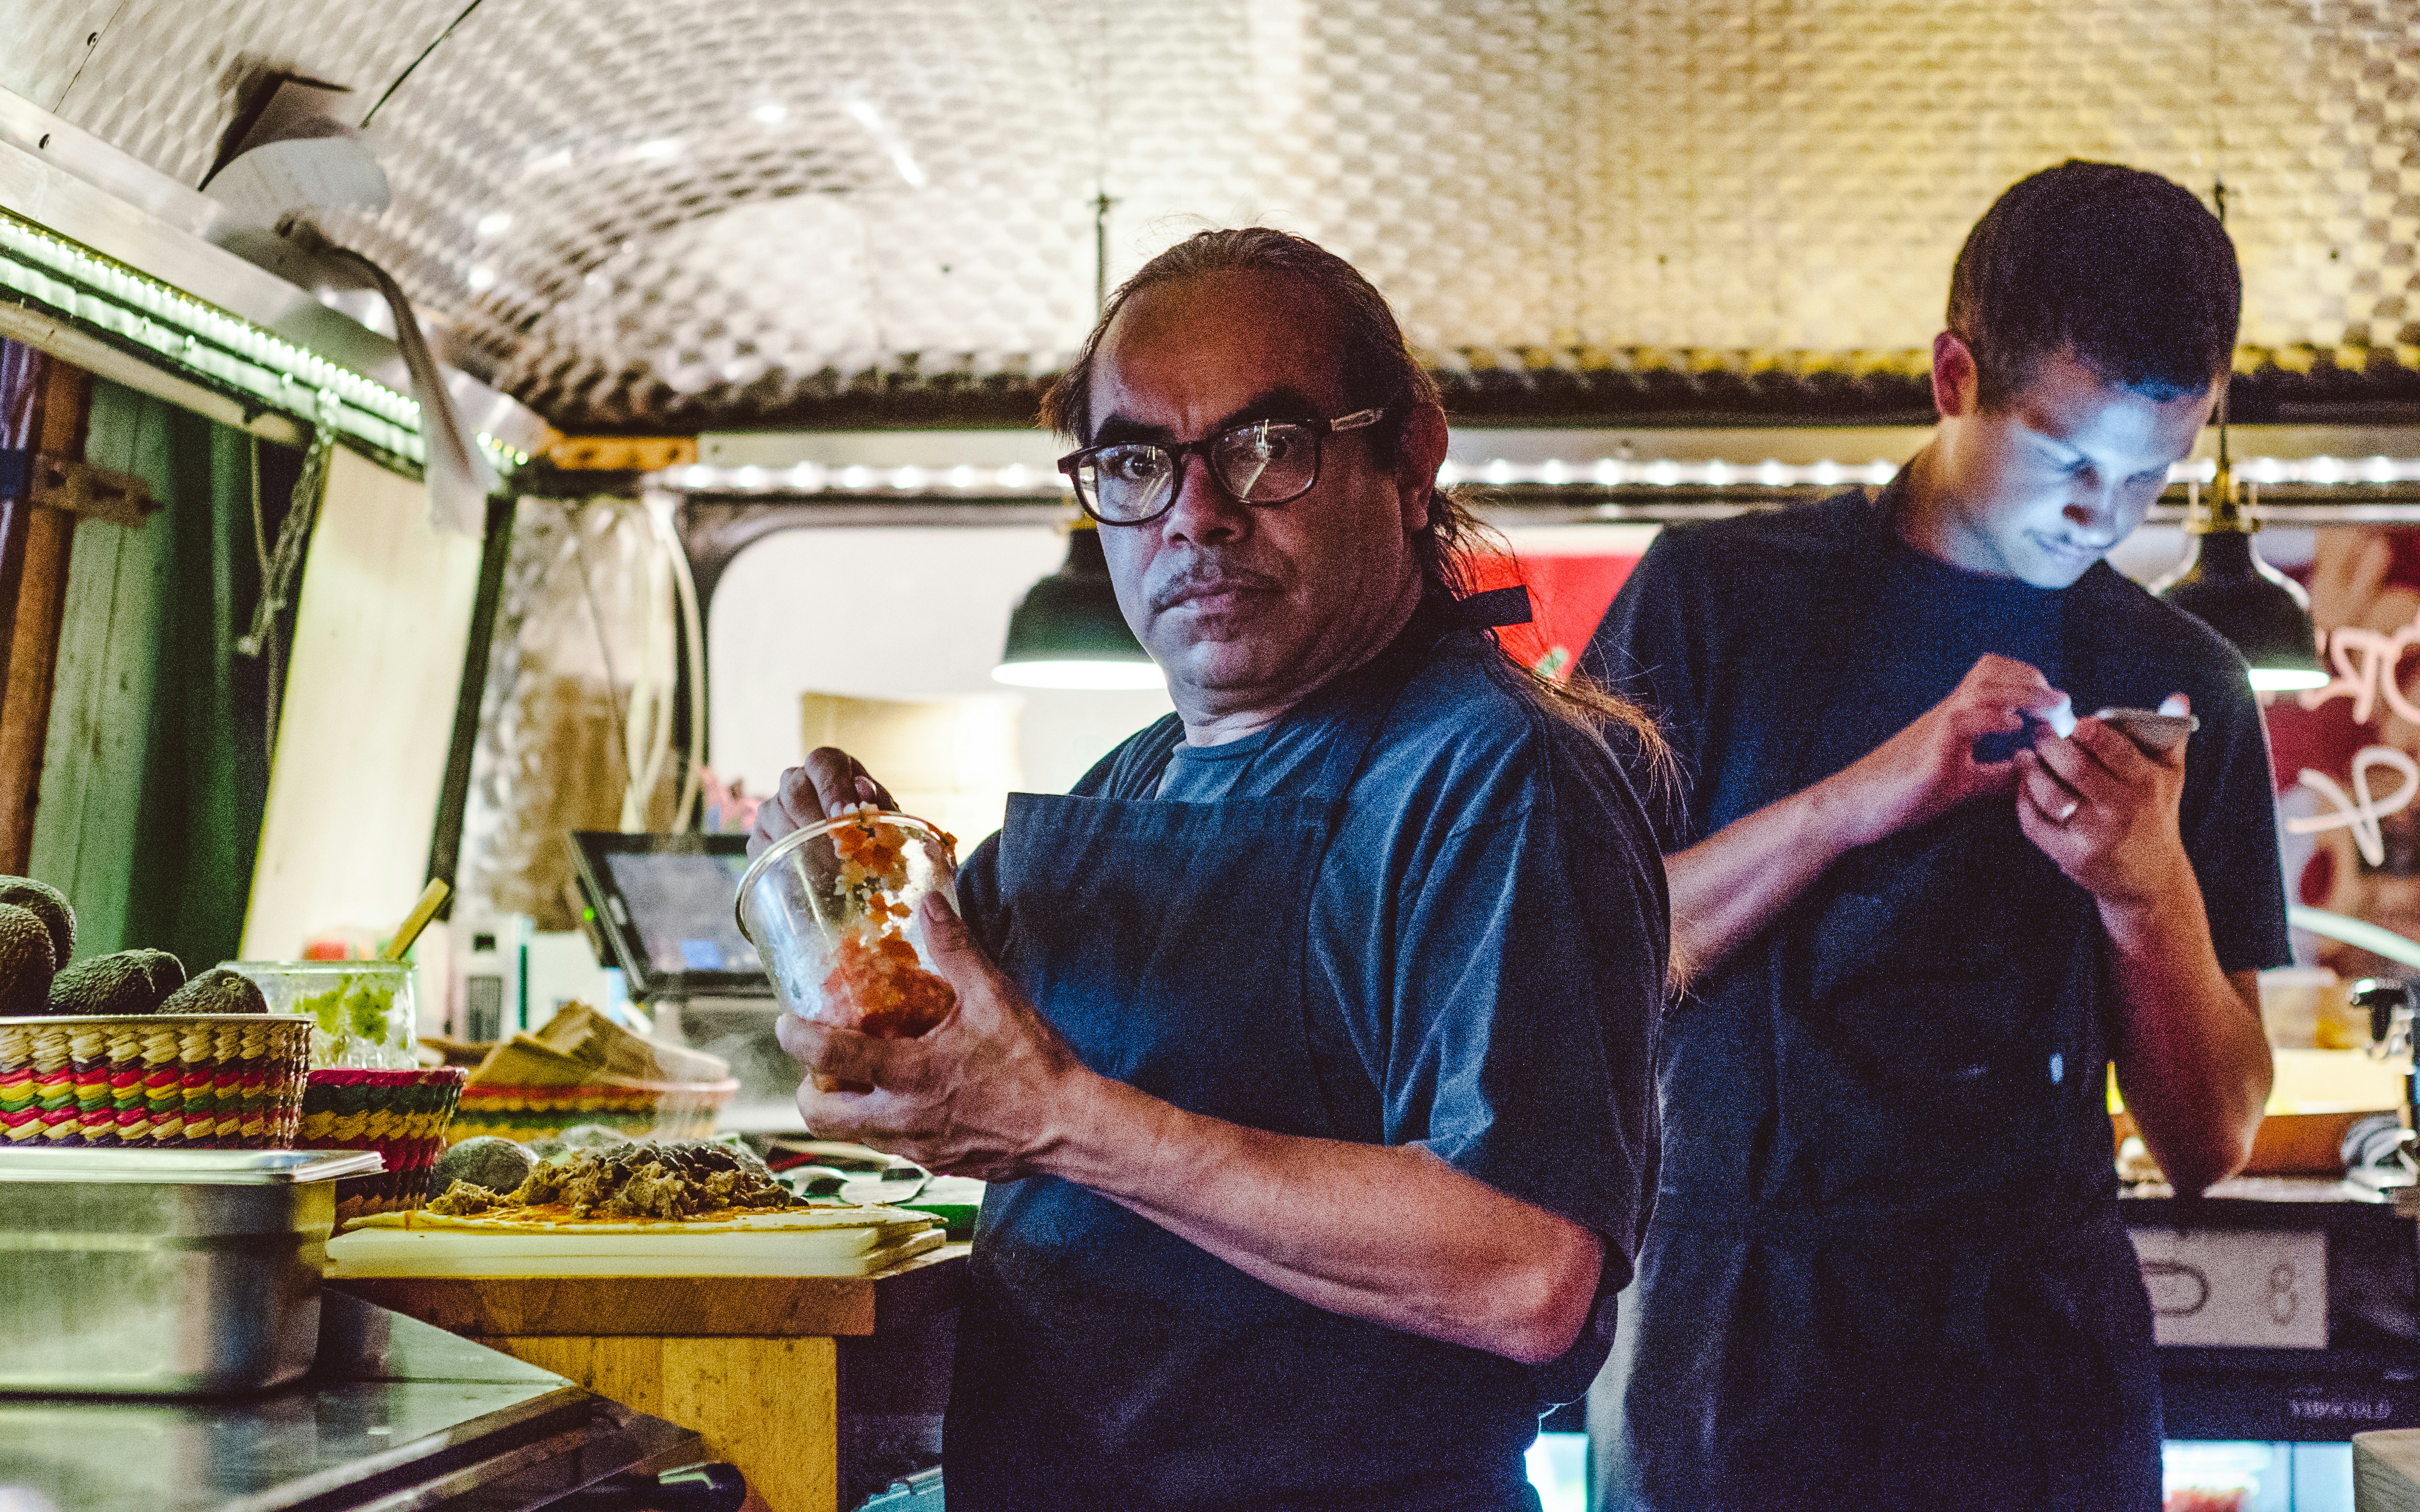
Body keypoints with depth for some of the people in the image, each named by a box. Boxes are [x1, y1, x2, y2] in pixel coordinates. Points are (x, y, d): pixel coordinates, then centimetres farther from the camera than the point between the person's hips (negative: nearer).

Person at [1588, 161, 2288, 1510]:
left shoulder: (2183, 686, 7)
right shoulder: (1716, 597, 0)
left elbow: (2212, 1146, 5)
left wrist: (2149, 896, -13)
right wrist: (1851, 803, -18)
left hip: (2038, 1355, 2)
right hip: (1738, 1344, -2)